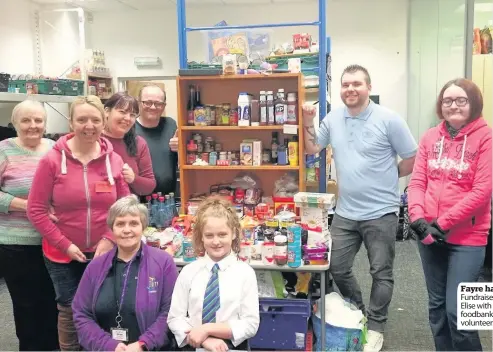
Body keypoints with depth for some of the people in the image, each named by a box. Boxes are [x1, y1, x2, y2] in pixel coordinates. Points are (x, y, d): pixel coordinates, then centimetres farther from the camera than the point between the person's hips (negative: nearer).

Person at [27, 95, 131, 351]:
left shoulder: (113, 160, -5)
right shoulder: (52, 160, -11)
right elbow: (35, 210, -9)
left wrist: (110, 239, -10)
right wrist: (65, 245, -13)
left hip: (103, 252, 2)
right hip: (61, 254, -1)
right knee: (70, 311, 13)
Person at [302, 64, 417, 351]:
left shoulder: (388, 119, -12)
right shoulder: (334, 119, 3)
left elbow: (412, 159, -6)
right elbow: (312, 149, 10)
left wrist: (386, 178, 1)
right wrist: (308, 123, -5)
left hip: (381, 213, -5)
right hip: (345, 212, 5)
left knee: (381, 273, 8)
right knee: (338, 269, 13)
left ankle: (376, 327, 25)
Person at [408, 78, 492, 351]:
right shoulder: (430, 137, 7)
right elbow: (417, 182, 5)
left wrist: (443, 223, -15)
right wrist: (418, 218, -11)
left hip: (467, 237, -4)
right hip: (429, 234, 5)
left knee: (457, 309, -4)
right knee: (436, 305, 15)